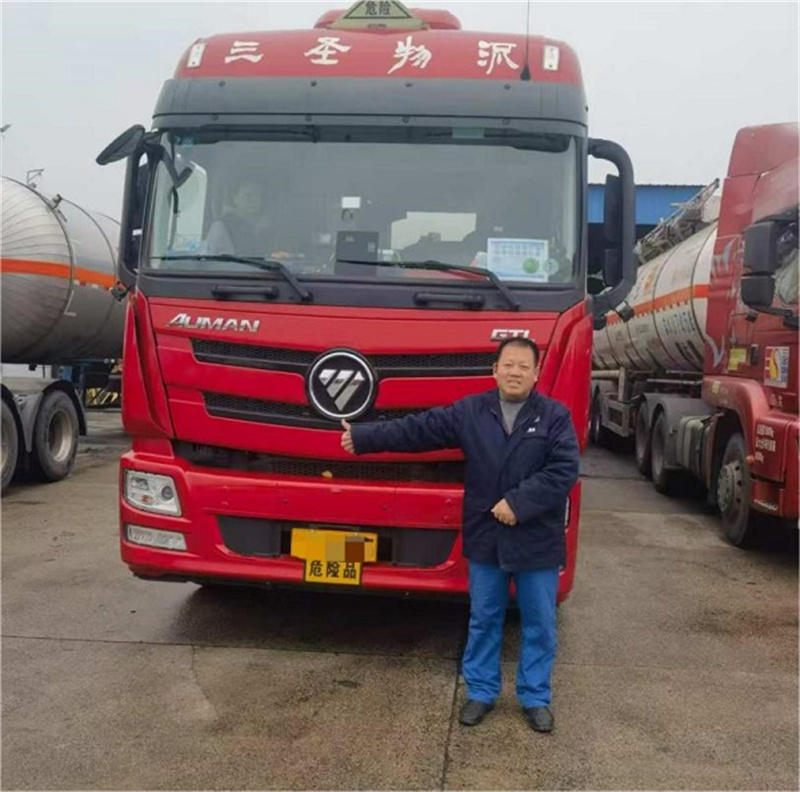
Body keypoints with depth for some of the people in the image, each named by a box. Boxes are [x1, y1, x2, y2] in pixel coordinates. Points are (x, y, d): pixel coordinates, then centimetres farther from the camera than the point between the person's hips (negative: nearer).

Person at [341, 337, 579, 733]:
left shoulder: (556, 416, -5)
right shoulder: (469, 411, 1)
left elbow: (564, 471, -14)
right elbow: (417, 429, 1)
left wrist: (518, 503, -20)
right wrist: (363, 437, 0)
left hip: (536, 540, -1)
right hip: (485, 537, 2)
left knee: (539, 623, 9)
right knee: (483, 619, 13)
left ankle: (535, 697, 25)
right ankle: (480, 692, 28)